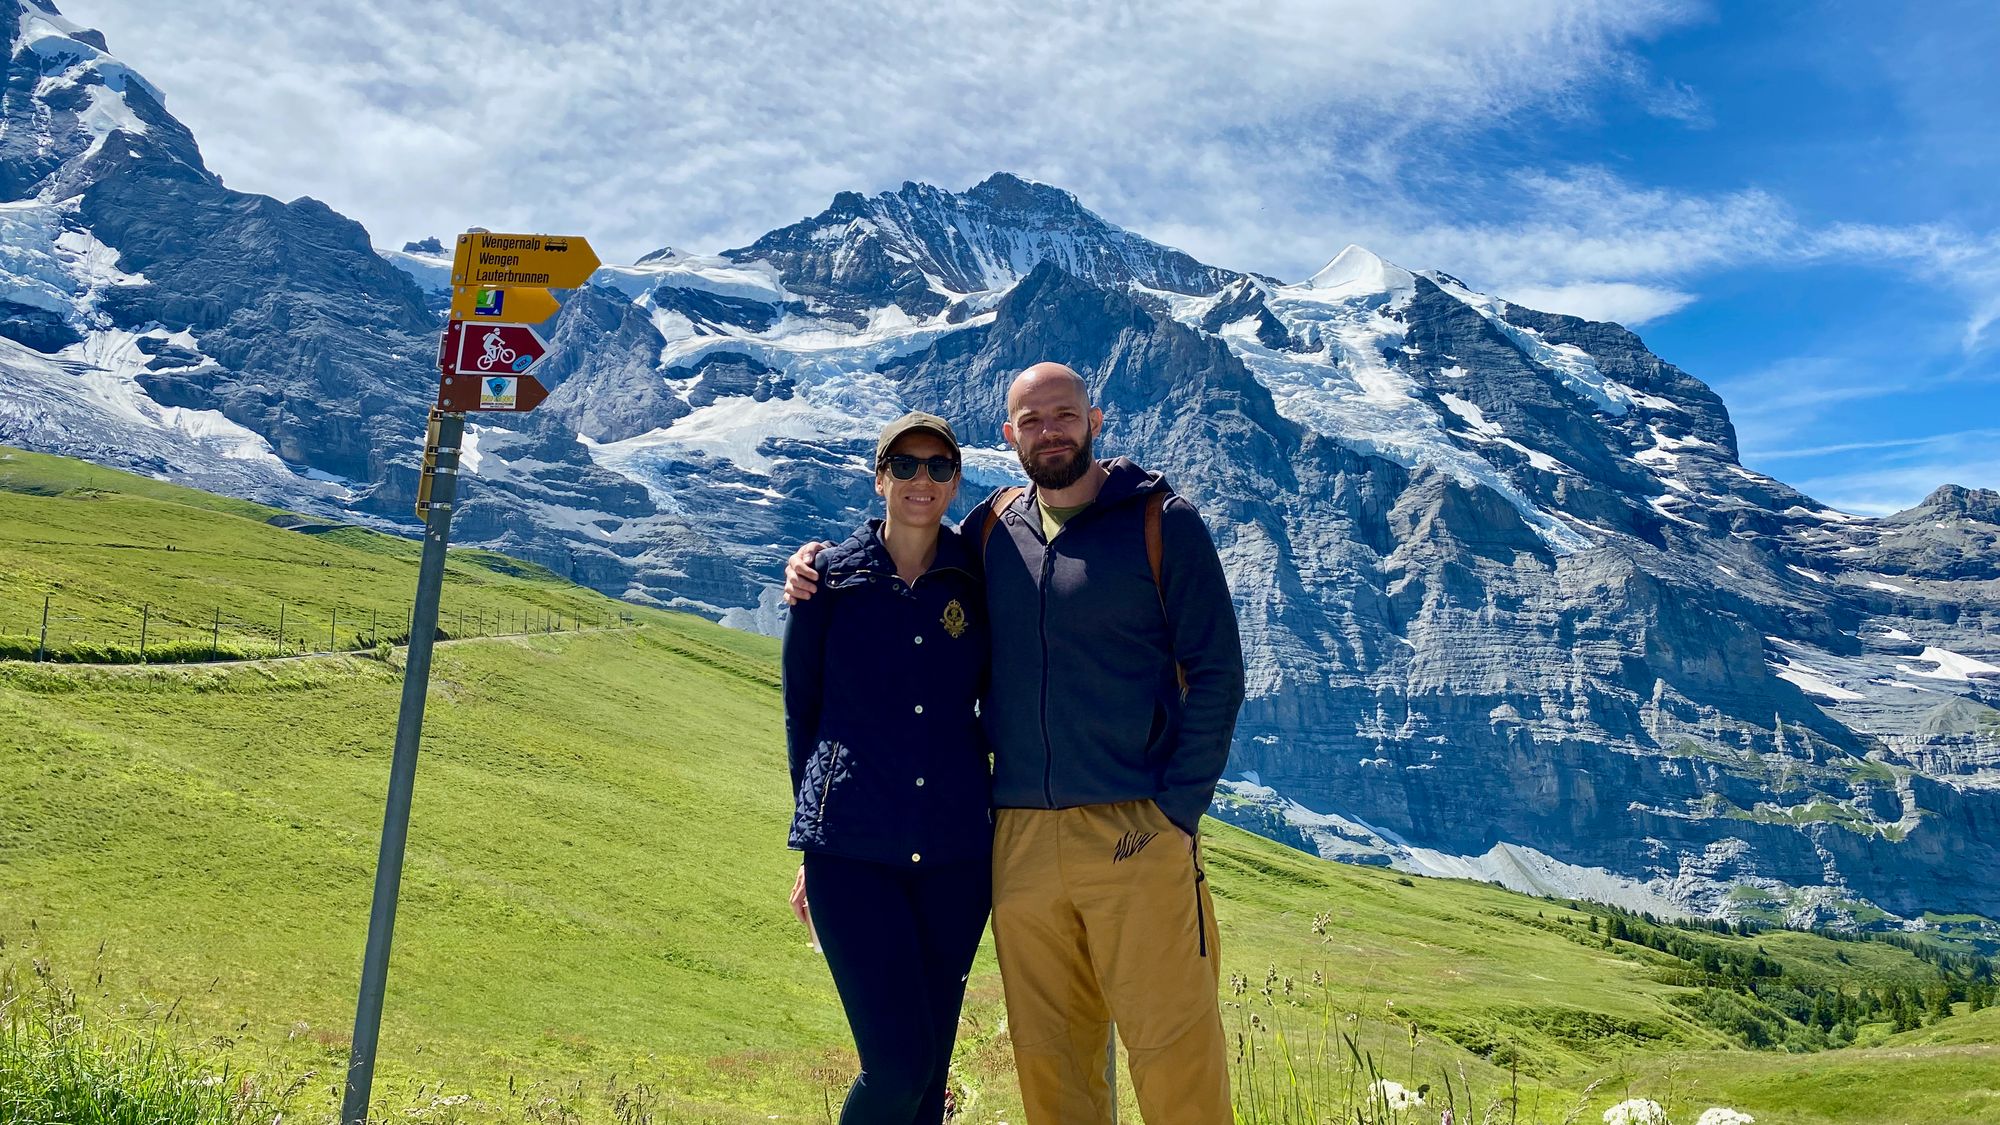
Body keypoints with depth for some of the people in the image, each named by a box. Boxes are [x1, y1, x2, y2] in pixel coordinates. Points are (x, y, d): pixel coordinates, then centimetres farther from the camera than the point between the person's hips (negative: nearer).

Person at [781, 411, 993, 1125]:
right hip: (852, 851, -2)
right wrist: (814, 843, 11)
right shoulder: (829, 580, 0)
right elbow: (801, 713, 8)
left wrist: (1004, 821, 8)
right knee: (898, 1063, -8)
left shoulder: (978, 583, 4)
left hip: (956, 851, 2)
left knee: (931, 1060, 9)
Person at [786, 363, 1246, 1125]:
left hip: (1138, 836, -4)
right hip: (1020, 840, 4)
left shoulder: (1161, 522, 0)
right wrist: (820, 561, 10)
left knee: (1175, 1053, -2)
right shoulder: (992, 529, 11)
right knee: (1049, 1061, 10)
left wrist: (1178, 809, -9)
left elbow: (1216, 673, -2)